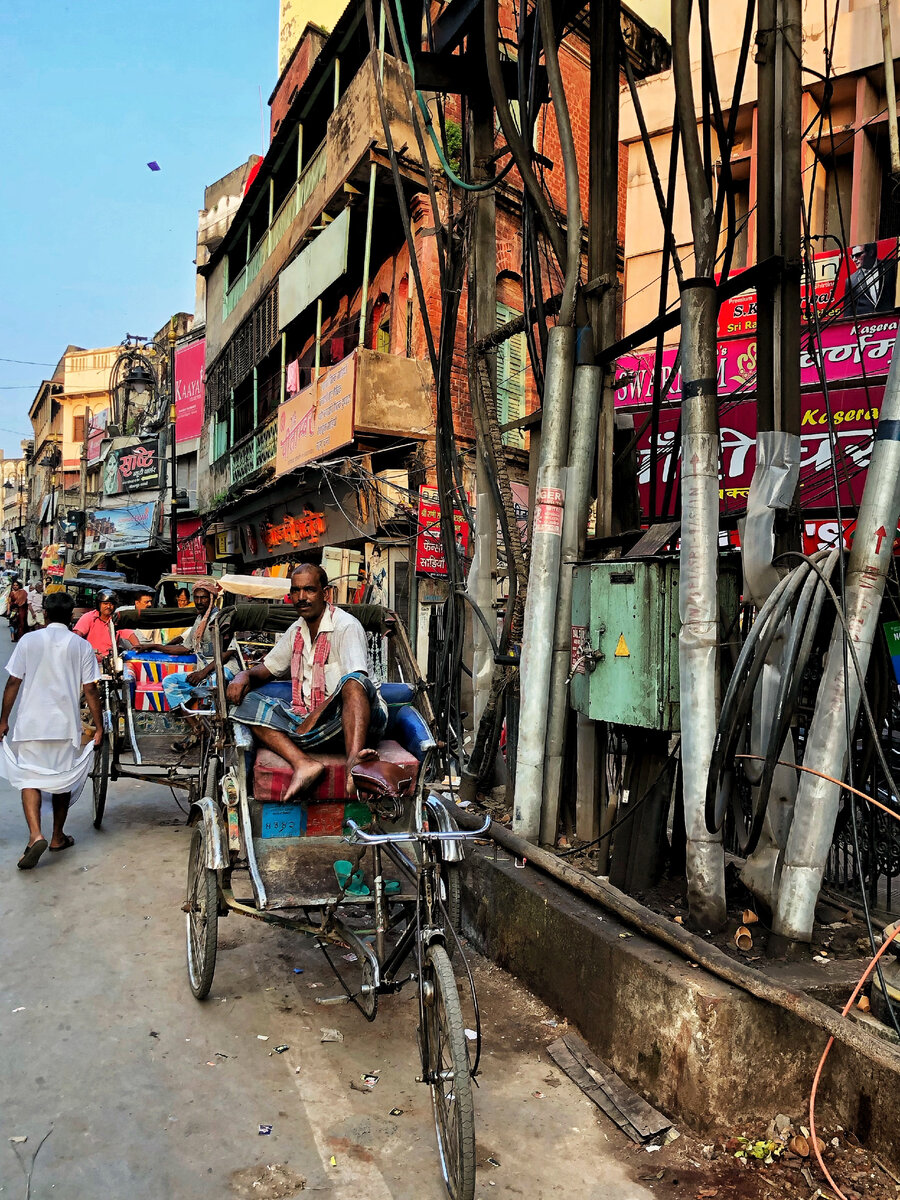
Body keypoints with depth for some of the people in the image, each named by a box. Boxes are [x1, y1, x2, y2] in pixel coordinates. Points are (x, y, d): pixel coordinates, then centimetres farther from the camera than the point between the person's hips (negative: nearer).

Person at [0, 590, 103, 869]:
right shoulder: (82, 646, -1)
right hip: (66, 725, 1)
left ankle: (35, 835, -15)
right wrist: (99, 726, 3)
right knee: (63, 778, 15)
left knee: (30, 778, 5)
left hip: (30, 723, -1)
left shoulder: (29, 641, -2)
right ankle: (58, 837, 24)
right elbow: (90, 690, -2)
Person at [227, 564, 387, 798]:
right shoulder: (297, 631, 18)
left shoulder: (346, 626, -5)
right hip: (308, 721, 7)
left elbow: (356, 683, -18)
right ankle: (303, 764, -36)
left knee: (353, 682, -36)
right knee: (247, 704, -12)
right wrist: (244, 676, 3)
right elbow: (267, 668, 28)